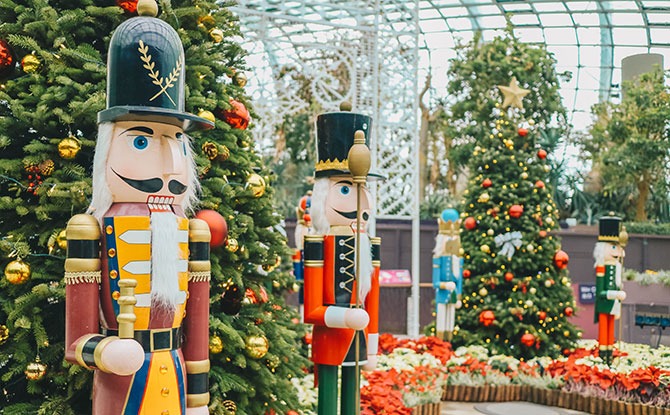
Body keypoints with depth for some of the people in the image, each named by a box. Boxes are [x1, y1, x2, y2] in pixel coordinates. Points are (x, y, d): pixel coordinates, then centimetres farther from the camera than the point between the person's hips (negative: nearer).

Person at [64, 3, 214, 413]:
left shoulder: (187, 229, 4)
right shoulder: (95, 230, -10)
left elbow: (197, 323, 7)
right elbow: (78, 339, -8)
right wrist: (102, 351, -29)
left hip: (172, 375, 5)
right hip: (121, 377, -4)